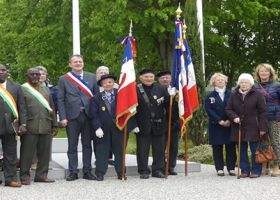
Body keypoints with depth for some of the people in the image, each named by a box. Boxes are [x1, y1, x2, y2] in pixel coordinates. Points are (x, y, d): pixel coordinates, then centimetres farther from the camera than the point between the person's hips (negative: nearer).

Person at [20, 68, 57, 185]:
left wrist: (54, 125, 14)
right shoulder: (22, 89, 3)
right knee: (27, 153, -1)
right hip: (29, 127, -5)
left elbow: (52, 108, 19)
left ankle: (41, 175, 15)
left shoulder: (46, 90, 19)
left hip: (46, 127, 5)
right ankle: (25, 176, 7)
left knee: (45, 153, 5)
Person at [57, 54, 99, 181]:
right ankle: (73, 172, 10)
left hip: (88, 115, 2)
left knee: (87, 144, 8)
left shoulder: (91, 77, 10)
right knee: (72, 146, 3)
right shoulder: (64, 79, 4)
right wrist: (62, 117, -8)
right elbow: (60, 99, 1)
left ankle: (87, 171, 16)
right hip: (72, 116, -2)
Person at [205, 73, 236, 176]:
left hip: (230, 125, 0)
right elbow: (209, 110, -3)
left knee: (231, 147, 0)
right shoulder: (210, 96, 6)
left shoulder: (230, 94, 7)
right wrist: (220, 121, -12)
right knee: (217, 147, 2)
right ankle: (219, 168, 8)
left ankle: (231, 168, 8)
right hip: (216, 125, 0)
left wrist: (230, 120, -11)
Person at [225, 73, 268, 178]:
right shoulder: (234, 95, 8)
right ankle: (245, 170, 16)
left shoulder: (257, 95, -2)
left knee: (255, 150, 2)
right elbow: (228, 109, 10)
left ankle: (256, 171, 11)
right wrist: (234, 117, -11)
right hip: (238, 127, 3)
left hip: (253, 128, -3)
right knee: (242, 151, 8)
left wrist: (262, 128, -9)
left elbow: (263, 112, -3)